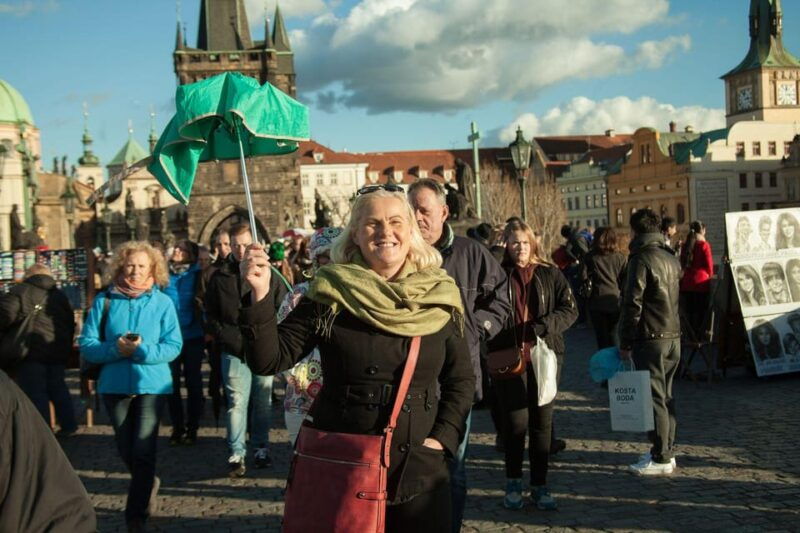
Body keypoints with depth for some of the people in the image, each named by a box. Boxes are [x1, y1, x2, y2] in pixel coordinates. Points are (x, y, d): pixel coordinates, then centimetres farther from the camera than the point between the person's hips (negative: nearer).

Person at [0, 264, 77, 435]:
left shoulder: (19, 292, -3)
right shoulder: (61, 296, 16)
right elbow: (70, 325, 19)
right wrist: (66, 348, 26)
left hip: (31, 352, -6)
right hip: (58, 352, 6)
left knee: (35, 392, 0)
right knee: (58, 389, 18)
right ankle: (69, 425, 21)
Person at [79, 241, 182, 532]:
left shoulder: (162, 302, -4)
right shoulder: (104, 300, -2)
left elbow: (173, 346, -8)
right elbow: (87, 345, -4)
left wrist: (142, 350, -24)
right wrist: (116, 349, -21)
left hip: (151, 384, -2)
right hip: (114, 384, 2)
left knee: (143, 451, -7)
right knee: (126, 450, 17)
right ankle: (148, 484, 46)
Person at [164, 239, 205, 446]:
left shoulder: (197, 274, -3)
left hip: (193, 336, -2)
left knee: (193, 382, 8)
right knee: (172, 383, 8)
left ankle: (192, 428, 18)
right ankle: (177, 428, 19)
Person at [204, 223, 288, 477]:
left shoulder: (269, 273, 2)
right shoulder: (220, 277, 5)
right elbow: (212, 317, 7)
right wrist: (235, 342, -2)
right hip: (234, 353, 0)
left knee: (262, 403, 8)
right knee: (237, 403, 0)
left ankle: (261, 448, 21)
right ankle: (236, 454, 7)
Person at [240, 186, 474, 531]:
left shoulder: (439, 298, 1)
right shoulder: (331, 295, -5)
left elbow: (461, 380, 9)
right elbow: (270, 360, -9)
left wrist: (442, 439, -3)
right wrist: (261, 295, -22)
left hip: (419, 472, 2)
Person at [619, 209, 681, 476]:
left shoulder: (641, 260, -12)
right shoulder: (672, 259, 13)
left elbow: (632, 304, -14)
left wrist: (625, 343, -10)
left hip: (650, 338, -8)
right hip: (673, 336, 8)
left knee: (654, 398, -4)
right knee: (666, 396, 14)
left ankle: (661, 458, -1)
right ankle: (667, 451, 20)